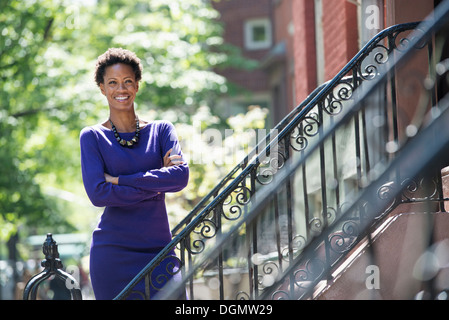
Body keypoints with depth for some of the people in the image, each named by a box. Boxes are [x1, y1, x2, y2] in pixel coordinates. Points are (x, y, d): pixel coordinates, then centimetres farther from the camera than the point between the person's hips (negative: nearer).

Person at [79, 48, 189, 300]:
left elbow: (181, 176, -8)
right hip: (113, 252, -1)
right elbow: (98, 193, -9)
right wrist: (157, 184, -10)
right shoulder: (93, 137, 3)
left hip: (159, 248, 2)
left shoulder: (161, 130, 10)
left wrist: (119, 180, -10)